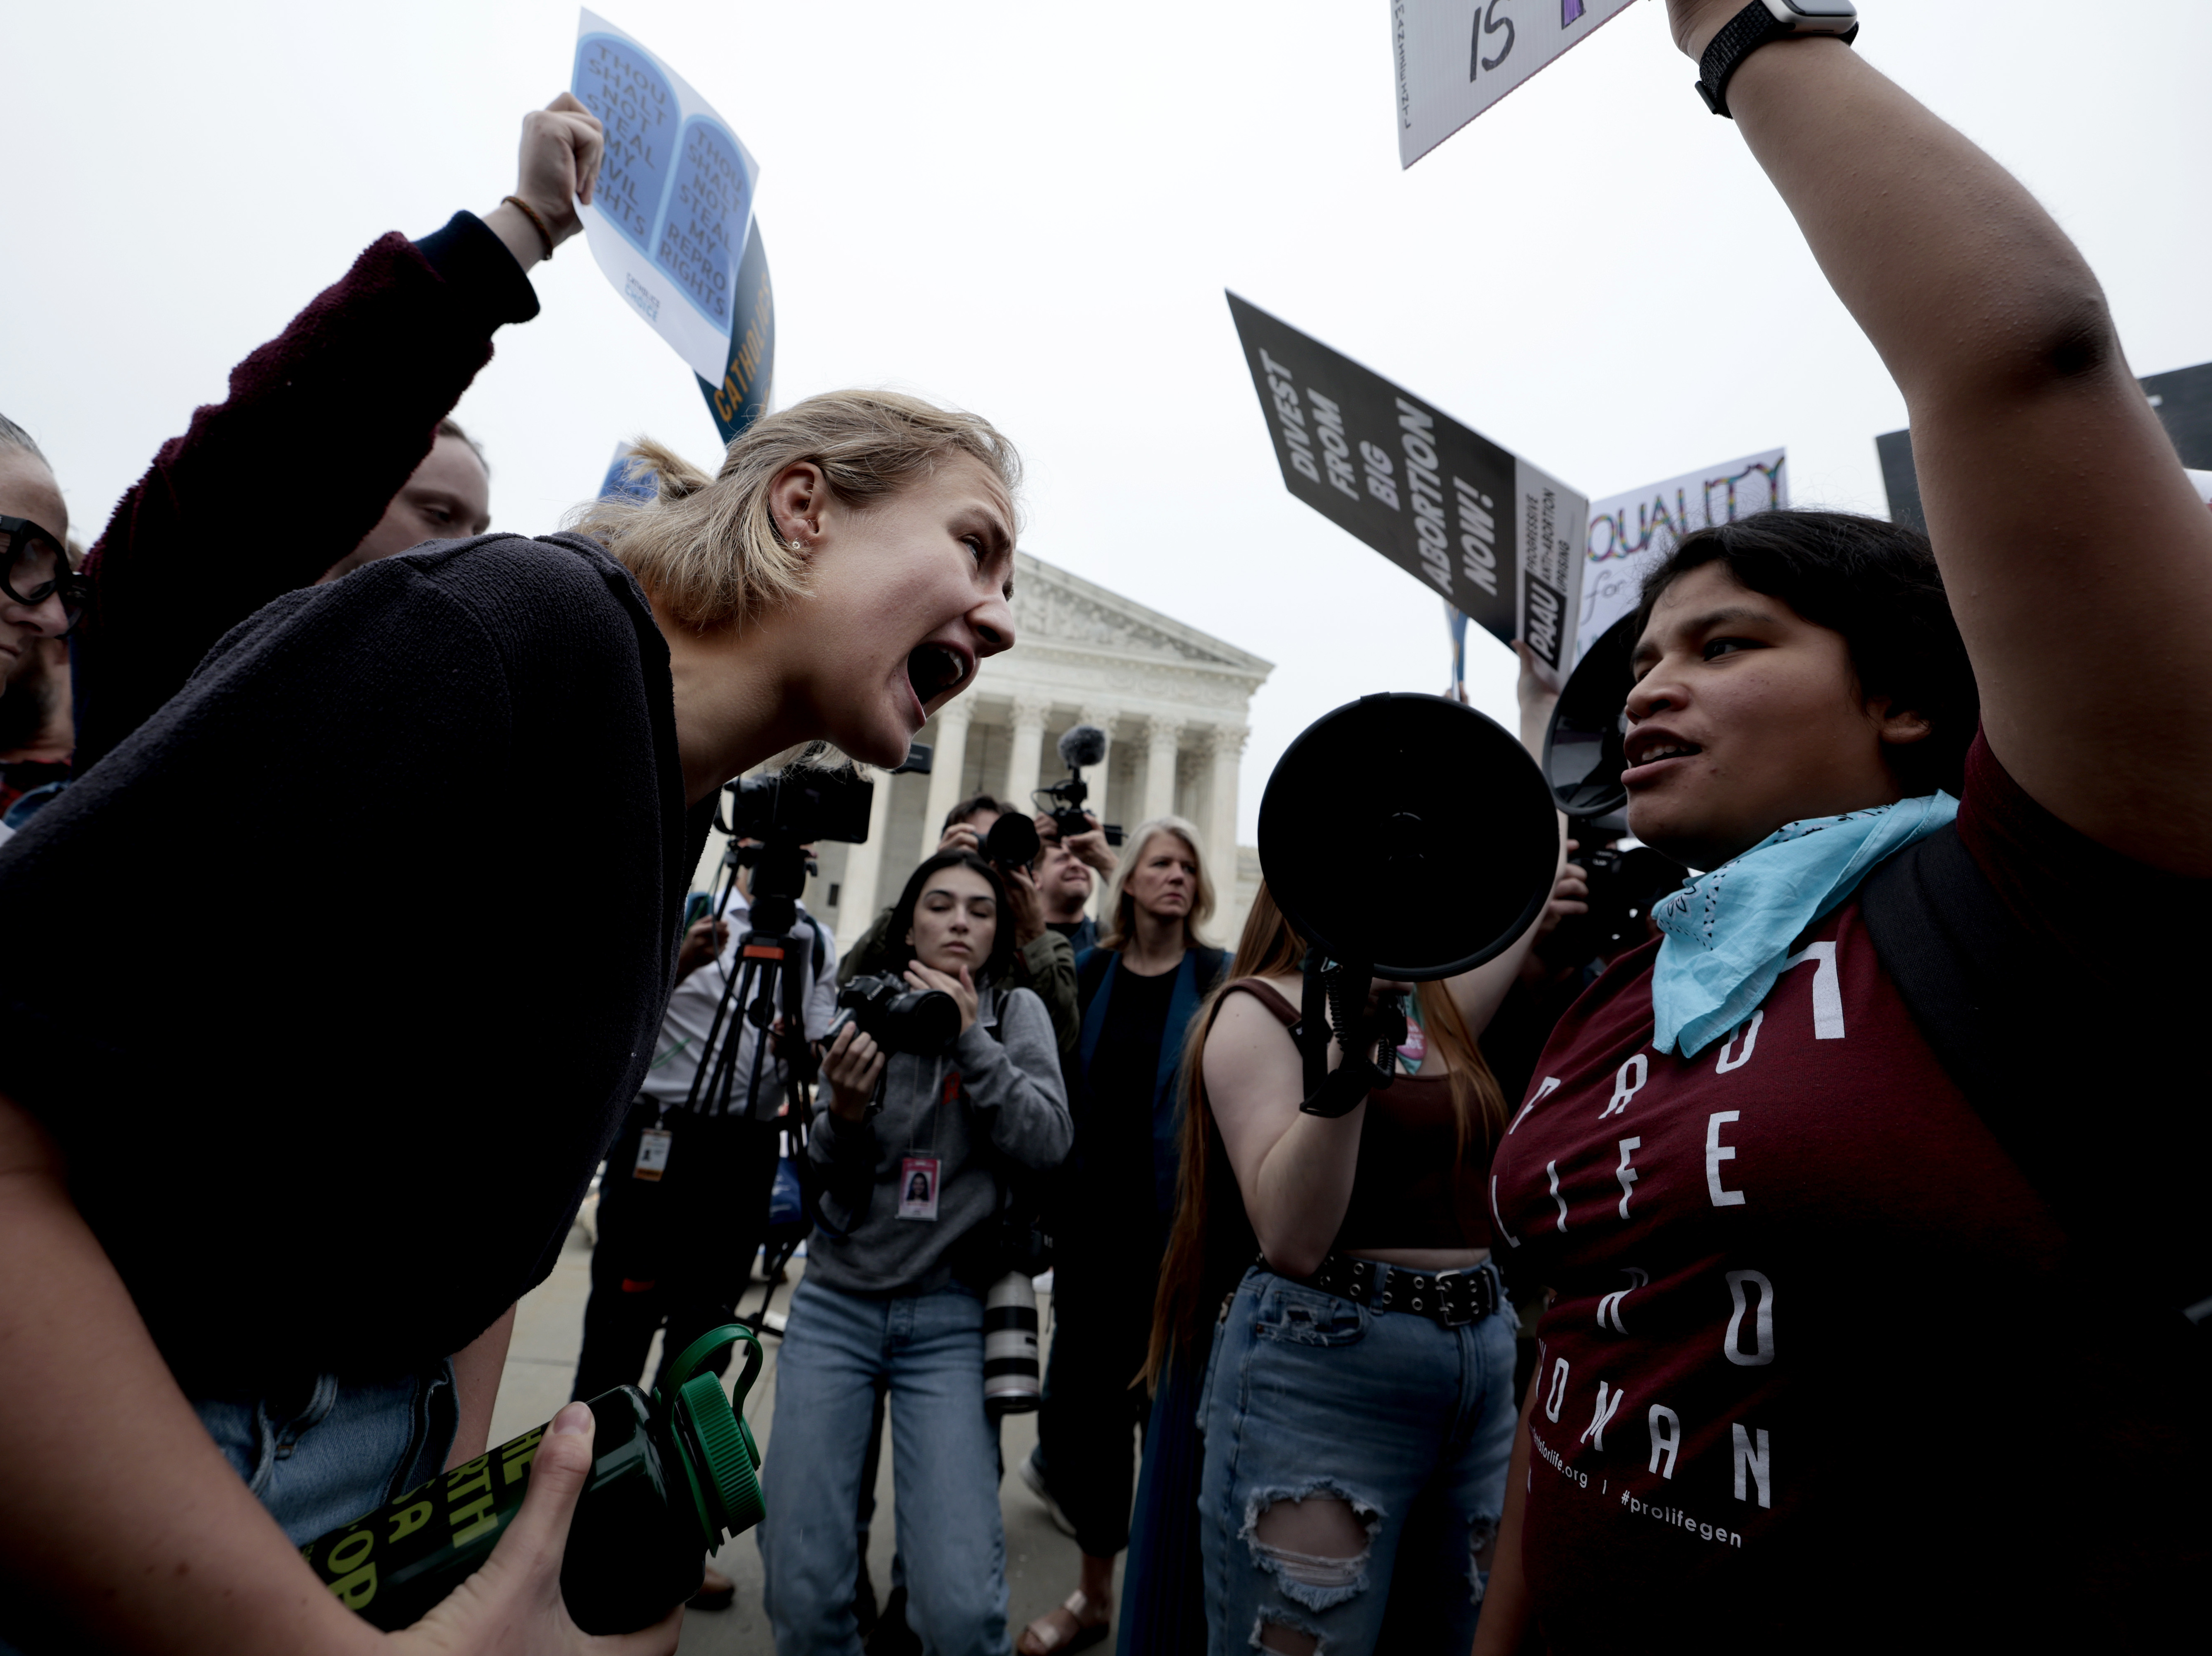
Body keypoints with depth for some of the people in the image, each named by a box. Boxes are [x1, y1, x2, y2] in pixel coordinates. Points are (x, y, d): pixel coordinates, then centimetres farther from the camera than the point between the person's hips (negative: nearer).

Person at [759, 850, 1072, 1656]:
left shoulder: (1016, 1012, 1)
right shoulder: (864, 1007, 3)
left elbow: (1047, 1143, -11)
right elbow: (830, 1177, 0)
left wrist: (971, 1039, -20)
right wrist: (845, 1112, -21)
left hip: (951, 1317, -1)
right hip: (835, 1306, 2)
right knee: (802, 1591, 0)